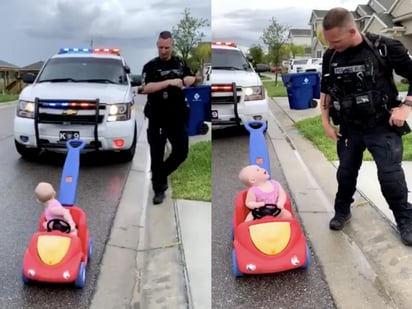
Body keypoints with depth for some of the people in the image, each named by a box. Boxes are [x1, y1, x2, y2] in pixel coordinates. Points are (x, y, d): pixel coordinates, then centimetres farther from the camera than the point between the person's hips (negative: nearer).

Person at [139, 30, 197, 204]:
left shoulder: (180, 64, 9)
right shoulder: (150, 66, -3)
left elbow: (192, 79, 19)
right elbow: (145, 88, -16)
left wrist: (184, 81, -5)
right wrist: (169, 82, -23)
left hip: (178, 116, 3)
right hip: (157, 118, -3)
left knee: (182, 152, 4)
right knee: (157, 155, 0)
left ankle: (162, 174, 29)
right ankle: (159, 190, 15)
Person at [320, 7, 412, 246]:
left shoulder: (385, 48, -15)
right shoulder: (331, 56, -2)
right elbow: (326, 91, 12)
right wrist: (326, 121, 6)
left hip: (382, 126, -4)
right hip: (349, 127, 4)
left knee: (391, 175, -4)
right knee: (346, 173, 13)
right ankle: (342, 211, 35)